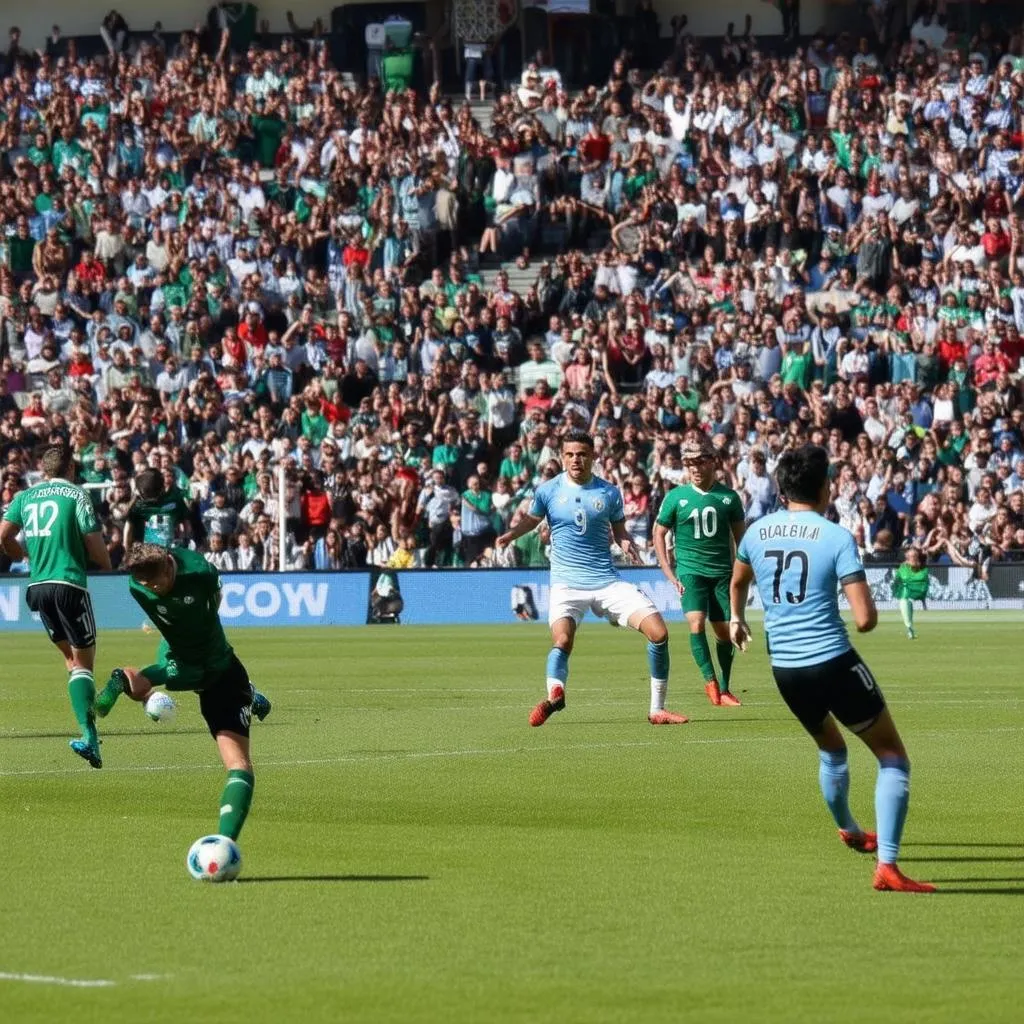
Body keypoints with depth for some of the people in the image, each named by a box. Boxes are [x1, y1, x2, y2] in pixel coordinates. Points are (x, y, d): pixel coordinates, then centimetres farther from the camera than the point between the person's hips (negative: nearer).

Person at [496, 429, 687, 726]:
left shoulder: (609, 492, 2)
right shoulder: (549, 490, 0)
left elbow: (619, 531, 13)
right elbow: (530, 520, 13)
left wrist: (627, 545, -9)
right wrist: (511, 534, -7)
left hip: (607, 579, 2)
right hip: (567, 583, -2)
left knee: (659, 632, -8)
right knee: (562, 640, -30)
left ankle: (657, 710, 1)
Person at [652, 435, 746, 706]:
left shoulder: (729, 497, 3)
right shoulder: (676, 497, 0)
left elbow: (739, 536, 14)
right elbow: (659, 534, 6)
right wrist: (670, 574, -2)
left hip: (723, 572, 2)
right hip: (690, 571, -2)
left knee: (724, 631, 3)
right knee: (697, 622, -22)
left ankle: (724, 689, 18)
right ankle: (709, 679, -13)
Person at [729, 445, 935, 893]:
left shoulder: (757, 533, 6)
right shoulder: (837, 538, -11)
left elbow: (738, 582, 30)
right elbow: (865, 619, -17)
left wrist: (737, 618, 52)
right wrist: (870, 607, 9)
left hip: (785, 669, 6)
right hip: (834, 663, -6)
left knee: (831, 749, 33)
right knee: (892, 757, 5)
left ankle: (848, 831, 53)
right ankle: (886, 865, -10)